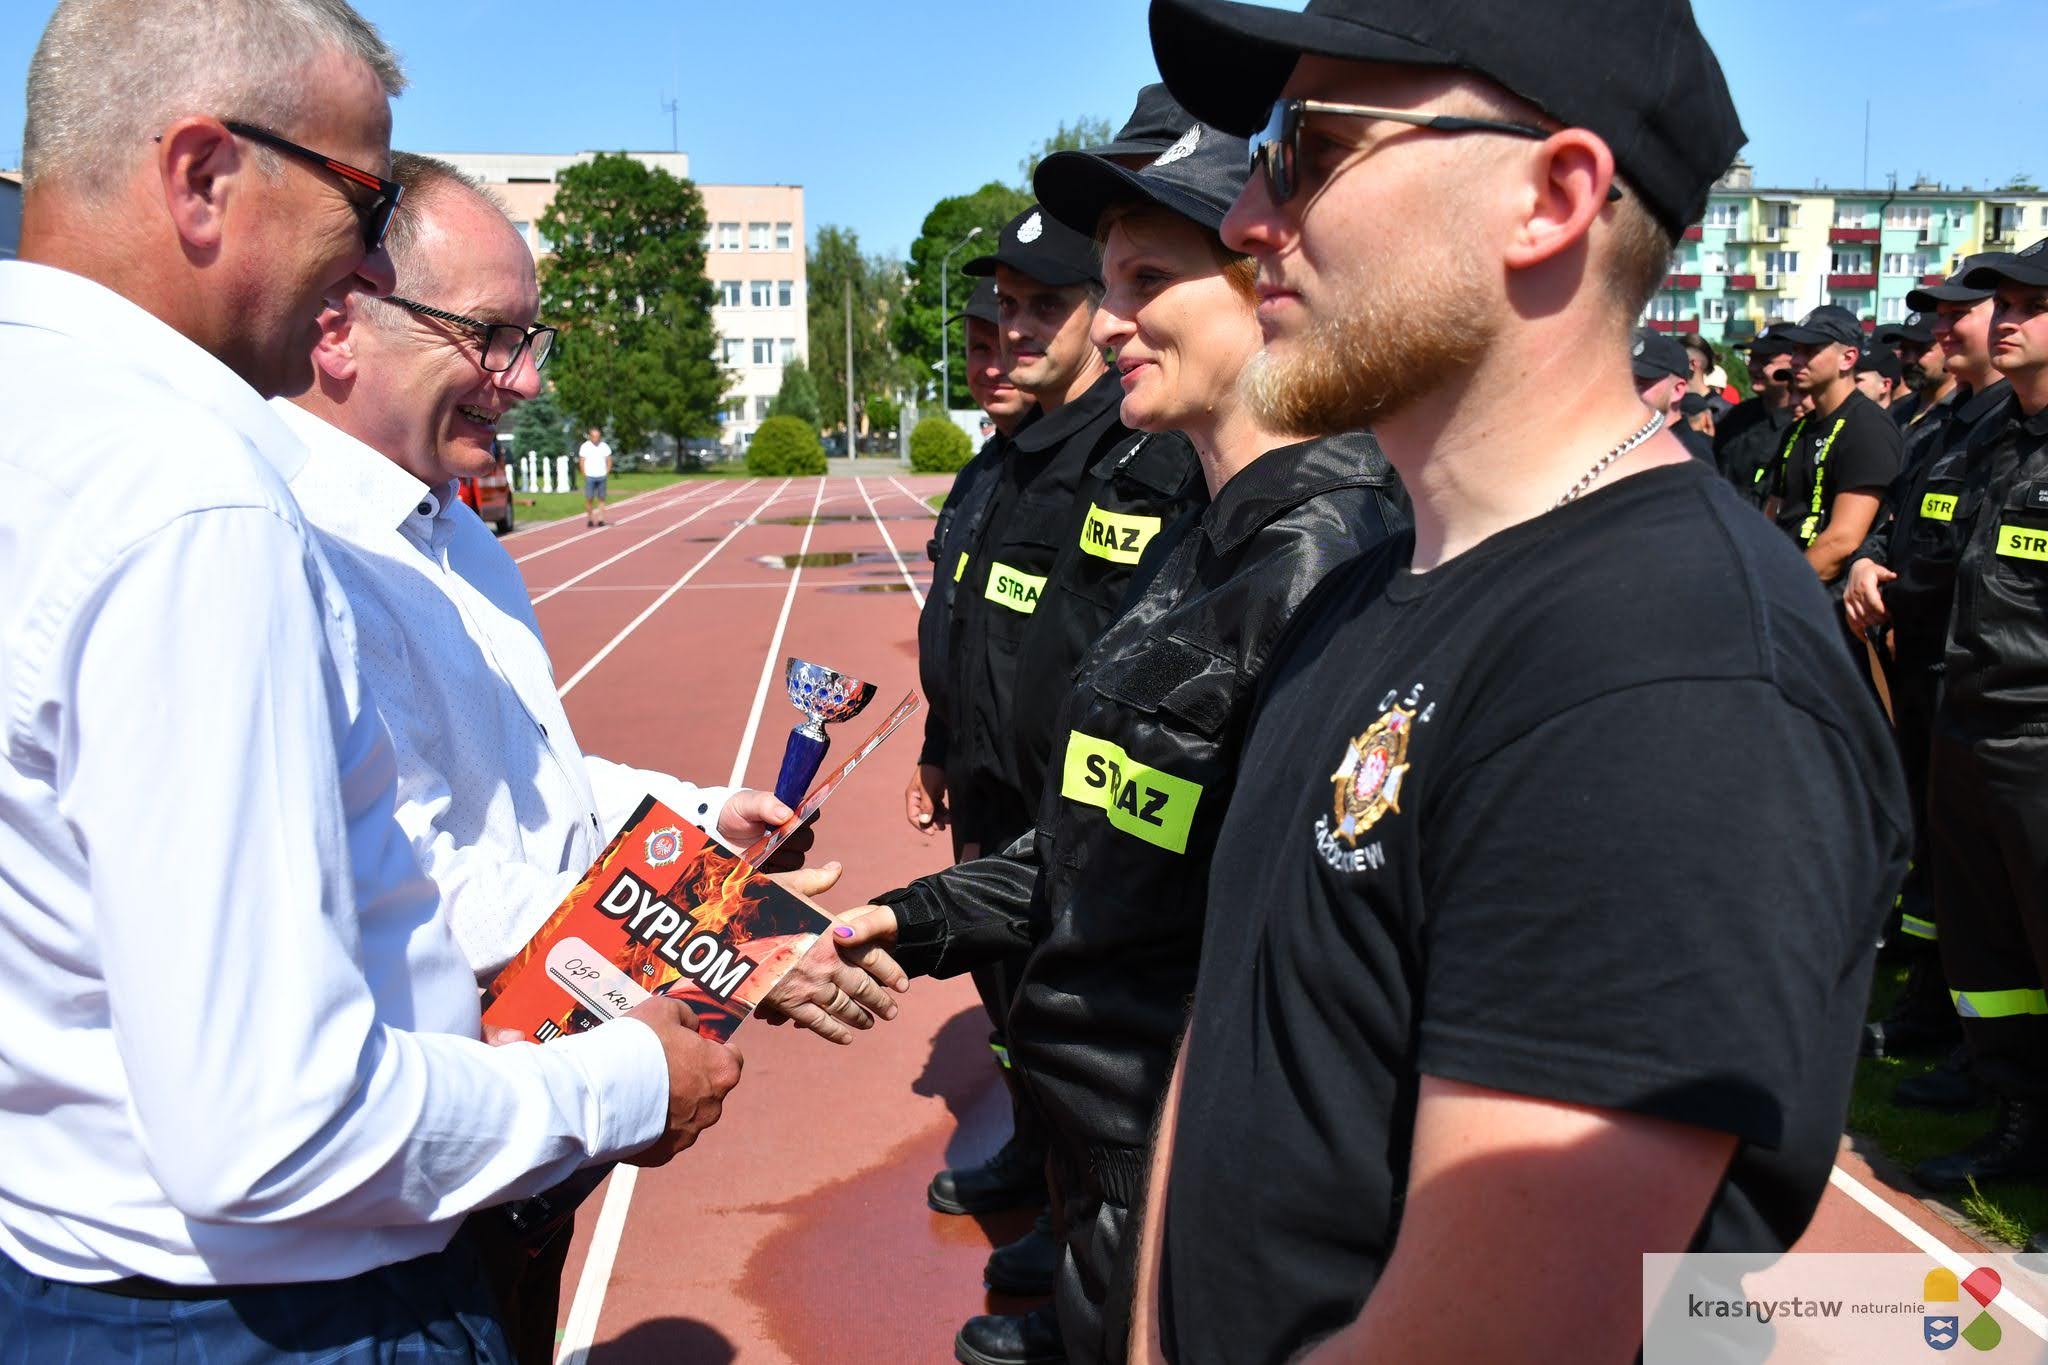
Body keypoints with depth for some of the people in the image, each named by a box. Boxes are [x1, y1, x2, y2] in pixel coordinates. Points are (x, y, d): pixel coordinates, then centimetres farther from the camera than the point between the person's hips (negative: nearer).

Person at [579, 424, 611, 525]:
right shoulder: (585, 446, -1)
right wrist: (584, 475, -4)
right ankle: (590, 519, 7)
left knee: (601, 499, 0)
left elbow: (609, 461, 11)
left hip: (602, 477, 2)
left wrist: (607, 473, 2)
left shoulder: (605, 446, 5)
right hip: (590, 477, -2)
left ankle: (600, 520, 1)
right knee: (589, 499, -3)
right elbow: (581, 461, 1)